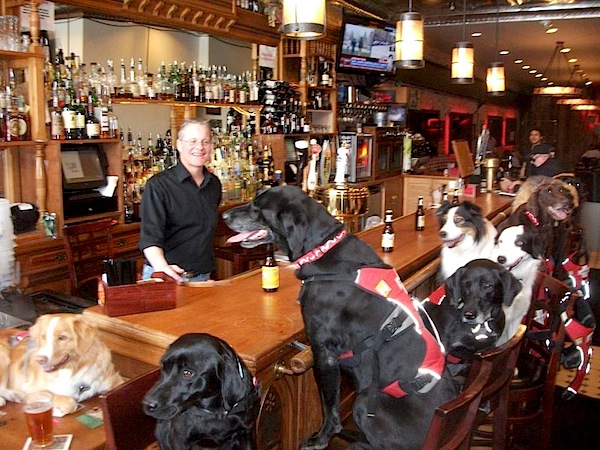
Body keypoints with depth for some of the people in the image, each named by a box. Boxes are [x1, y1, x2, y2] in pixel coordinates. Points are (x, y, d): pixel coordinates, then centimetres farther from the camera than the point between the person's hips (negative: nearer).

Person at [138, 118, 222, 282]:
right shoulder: (158, 185, -10)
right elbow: (150, 236, -20)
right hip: (165, 277, -5)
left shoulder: (214, 184, 8)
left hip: (202, 276, 5)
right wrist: (162, 266, -36)